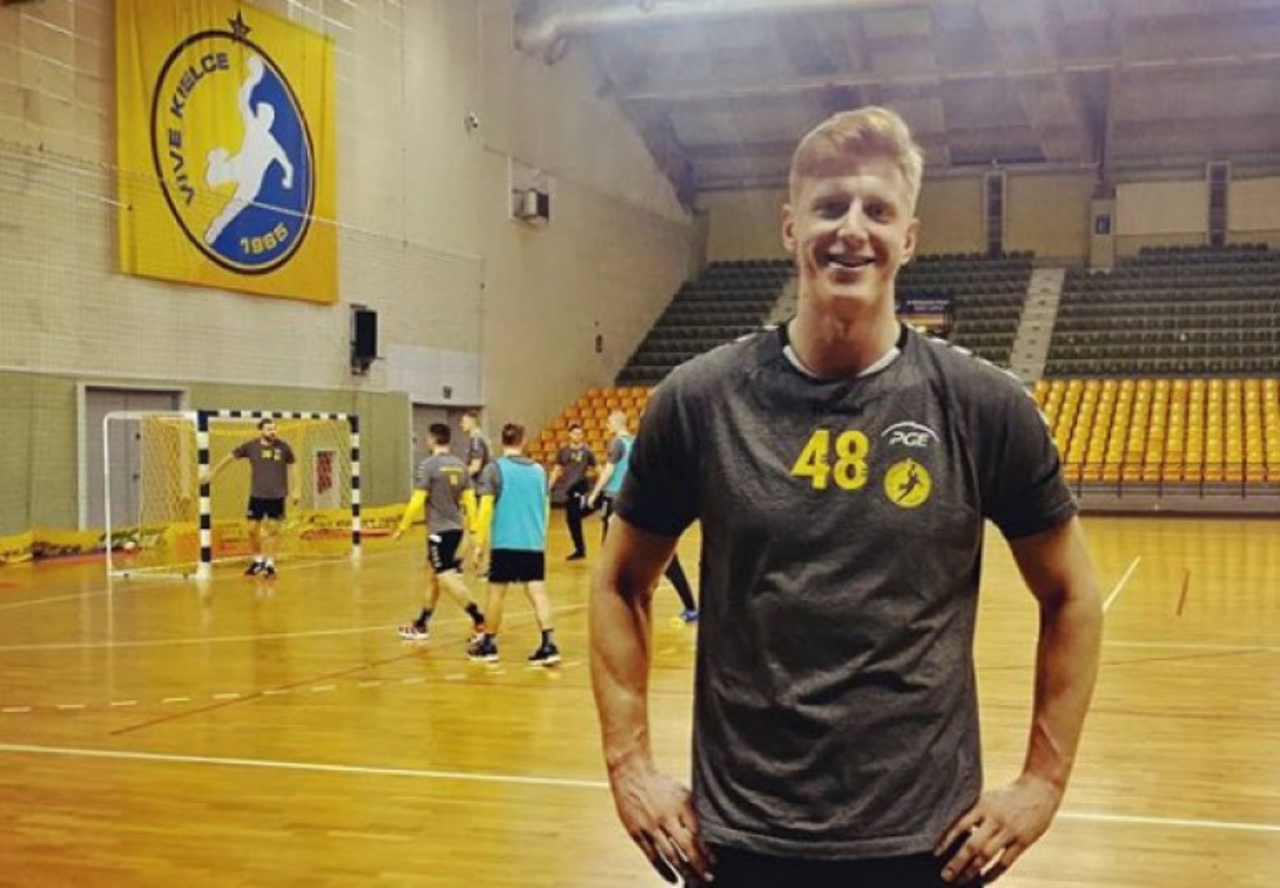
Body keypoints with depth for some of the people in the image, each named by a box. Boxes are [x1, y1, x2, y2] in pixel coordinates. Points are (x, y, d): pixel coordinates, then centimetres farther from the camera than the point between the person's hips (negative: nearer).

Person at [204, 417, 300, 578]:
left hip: (277, 496, -1)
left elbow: (291, 467, 8)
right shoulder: (251, 446, -5)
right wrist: (212, 473, 11)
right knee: (253, 529, 4)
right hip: (257, 495, 1)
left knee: (273, 530, 1)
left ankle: (270, 563, 12)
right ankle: (258, 560, 25)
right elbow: (230, 457, 6)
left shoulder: (283, 447, -5)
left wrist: (295, 490, 5)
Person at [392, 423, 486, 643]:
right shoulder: (460, 465, 6)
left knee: (448, 578, -6)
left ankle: (479, 621, -13)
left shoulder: (428, 465, -12)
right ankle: (422, 625, 28)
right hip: (456, 528, 7)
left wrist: (402, 528, -7)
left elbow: (417, 501, -15)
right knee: (435, 576, 18)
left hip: (439, 530, -7)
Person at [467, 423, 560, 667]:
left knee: (496, 592, 9)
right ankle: (549, 644, -10)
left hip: (505, 543, -3)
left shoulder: (495, 469, -4)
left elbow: (486, 507, -9)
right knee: (538, 592, 0)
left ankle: (488, 644, 21)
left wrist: (480, 543, -5)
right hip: (534, 543, 3)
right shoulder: (538, 470, 10)